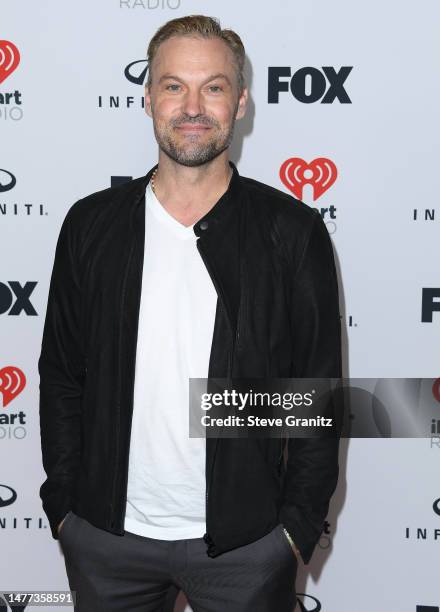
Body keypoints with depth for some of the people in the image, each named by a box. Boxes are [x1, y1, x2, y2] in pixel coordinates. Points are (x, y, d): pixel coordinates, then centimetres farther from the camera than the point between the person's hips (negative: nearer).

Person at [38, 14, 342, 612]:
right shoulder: (91, 225, 0)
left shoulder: (293, 232, -6)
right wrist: (62, 505, 3)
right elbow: (61, 376, 5)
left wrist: (300, 521, -4)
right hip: (106, 538, 2)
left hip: (244, 543, -1)